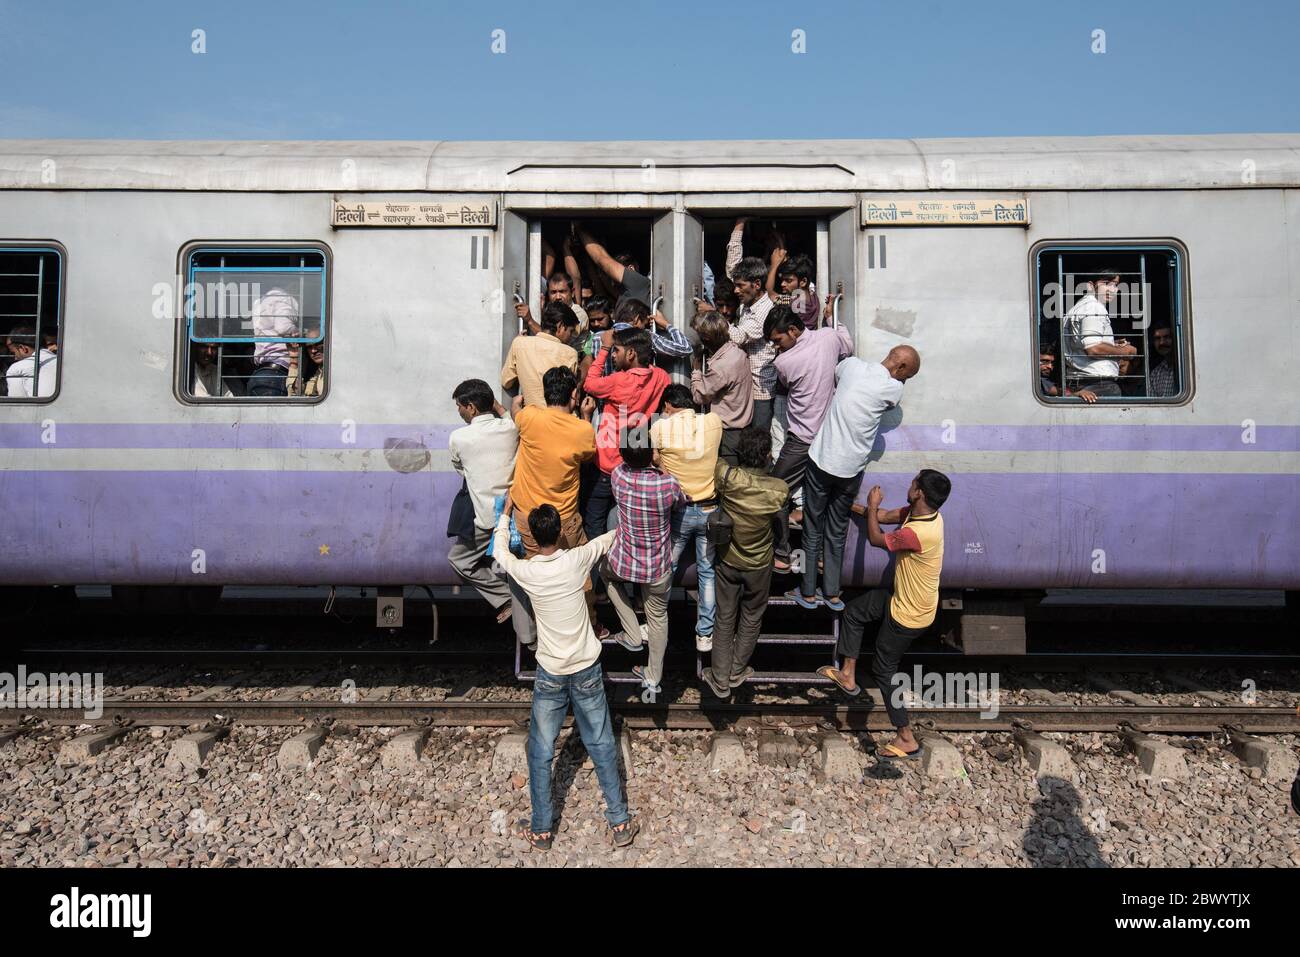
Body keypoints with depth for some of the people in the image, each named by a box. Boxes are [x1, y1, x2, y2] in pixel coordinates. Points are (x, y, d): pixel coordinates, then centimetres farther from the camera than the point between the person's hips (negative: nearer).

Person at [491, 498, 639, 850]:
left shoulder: (525, 571, -13)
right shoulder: (577, 559, -12)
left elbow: (499, 549, 11)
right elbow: (609, 538, 9)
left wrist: (506, 511, 25)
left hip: (550, 675, -1)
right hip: (587, 670, 1)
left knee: (540, 752, 13)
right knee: (602, 745, 11)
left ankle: (541, 830, 23)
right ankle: (620, 822, 20)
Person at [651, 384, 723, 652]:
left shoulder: (660, 427, -12)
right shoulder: (713, 422, -6)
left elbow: (655, 463, 3)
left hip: (677, 510, -1)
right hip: (709, 509, 2)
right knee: (708, 572, 13)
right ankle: (705, 634, 18)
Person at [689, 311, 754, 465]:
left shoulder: (719, 367, -27)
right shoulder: (736, 350, -2)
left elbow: (699, 397, -13)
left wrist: (696, 369, -1)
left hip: (729, 433, -9)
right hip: (744, 424, 9)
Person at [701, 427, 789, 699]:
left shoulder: (726, 476, -28)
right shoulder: (780, 489, -24)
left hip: (727, 561, 0)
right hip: (758, 565, 0)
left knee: (724, 619, 15)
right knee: (751, 620, 22)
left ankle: (720, 681, 24)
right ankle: (736, 673, 37)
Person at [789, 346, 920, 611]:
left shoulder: (851, 364, -3)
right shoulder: (894, 389, -10)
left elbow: (833, 378, 19)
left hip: (821, 461, 1)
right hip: (850, 470, -1)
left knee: (813, 529, 12)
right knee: (837, 532, 16)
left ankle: (808, 592, 19)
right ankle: (832, 593, 24)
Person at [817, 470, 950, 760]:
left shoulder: (917, 532, -36)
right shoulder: (919, 512, -8)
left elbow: (876, 539, -20)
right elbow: (886, 516, 9)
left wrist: (872, 507, -5)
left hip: (909, 614, -9)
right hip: (901, 596, 9)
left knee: (883, 669, 6)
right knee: (853, 611, 21)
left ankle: (906, 739, 17)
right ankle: (847, 675, 32)